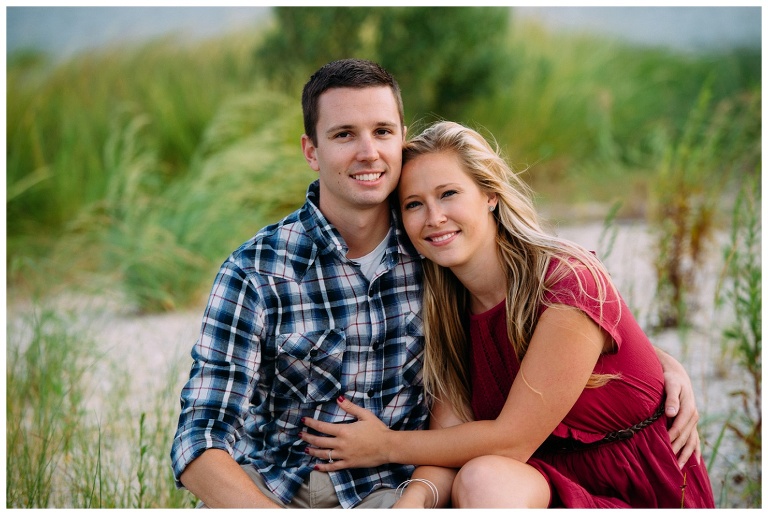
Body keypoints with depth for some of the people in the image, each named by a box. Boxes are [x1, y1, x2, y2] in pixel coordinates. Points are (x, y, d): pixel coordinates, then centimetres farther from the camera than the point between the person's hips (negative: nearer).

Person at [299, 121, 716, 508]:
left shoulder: (569, 284, -19)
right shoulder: (446, 306, 2)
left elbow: (511, 439, -18)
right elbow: (450, 433, -5)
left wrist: (387, 445, -8)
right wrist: (416, 497, -27)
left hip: (643, 495, -6)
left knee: (485, 478, -32)